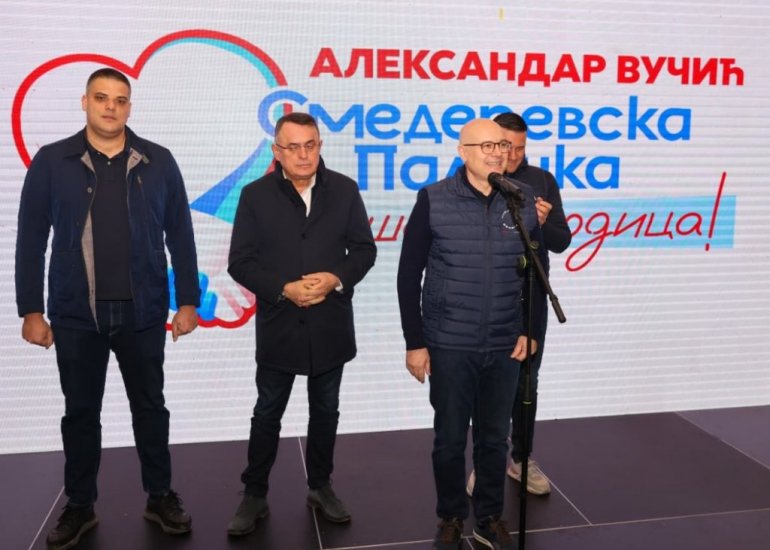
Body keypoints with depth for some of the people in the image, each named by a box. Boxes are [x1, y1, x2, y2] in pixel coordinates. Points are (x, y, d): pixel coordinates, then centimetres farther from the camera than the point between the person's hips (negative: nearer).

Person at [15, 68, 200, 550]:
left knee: (150, 406, 12)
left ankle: (161, 497, 29)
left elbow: (180, 236, 2)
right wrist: (31, 309, -2)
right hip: (75, 315, 0)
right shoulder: (52, 161, 0)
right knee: (80, 412, 13)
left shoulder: (158, 162, 1)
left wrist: (188, 301, -1)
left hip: (142, 313, 0)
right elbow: (31, 240, 1)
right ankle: (80, 506, 30)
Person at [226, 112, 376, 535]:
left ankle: (320, 487, 34)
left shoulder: (344, 190, 0)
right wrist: (283, 289, -20)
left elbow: (364, 249, 1)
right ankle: (254, 495, 27)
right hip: (278, 326, -1)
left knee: (325, 412, 16)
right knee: (267, 414, 11)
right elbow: (241, 262, -7)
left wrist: (336, 278, -17)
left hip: (330, 326, 2)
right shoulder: (255, 195, -5)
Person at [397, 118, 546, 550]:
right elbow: (409, 275, -5)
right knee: (450, 438, 11)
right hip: (449, 345, -2)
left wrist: (531, 329, 3)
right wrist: (415, 341, -6)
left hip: (506, 346, 2)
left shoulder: (525, 201, 0)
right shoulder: (433, 200, -8)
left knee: (495, 438, 15)